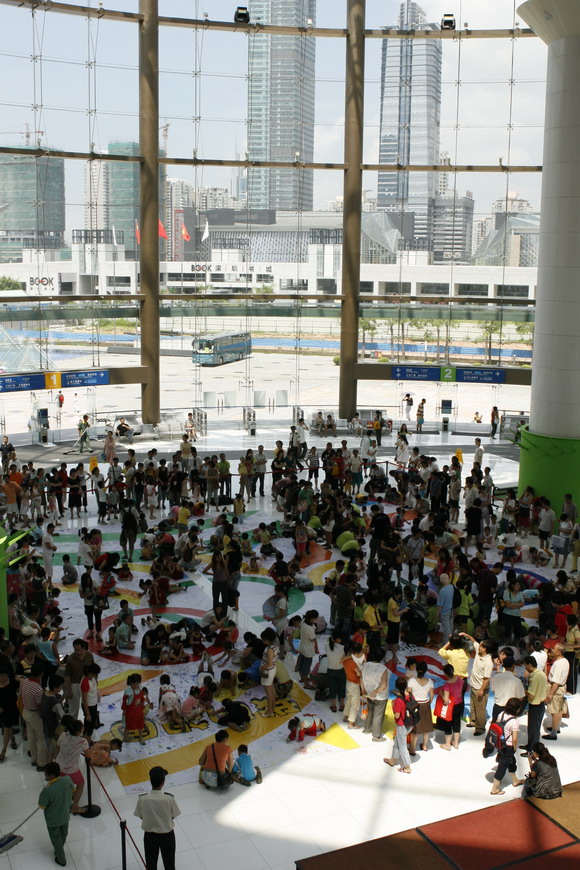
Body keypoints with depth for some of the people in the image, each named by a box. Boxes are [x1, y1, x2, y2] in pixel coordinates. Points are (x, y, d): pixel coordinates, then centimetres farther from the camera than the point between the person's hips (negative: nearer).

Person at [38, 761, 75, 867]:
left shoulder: (47, 790, -37)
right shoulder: (67, 780, -22)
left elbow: (41, 806, -22)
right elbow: (73, 789, 1)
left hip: (53, 819, -5)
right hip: (65, 816, 5)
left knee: (56, 839, 22)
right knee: (63, 835, 30)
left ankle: (61, 860, 41)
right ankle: (59, 851, 56)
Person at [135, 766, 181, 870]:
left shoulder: (142, 799, -23)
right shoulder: (169, 799, -25)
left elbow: (141, 817, -8)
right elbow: (173, 816, -11)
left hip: (150, 836, 1)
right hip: (167, 835, -1)